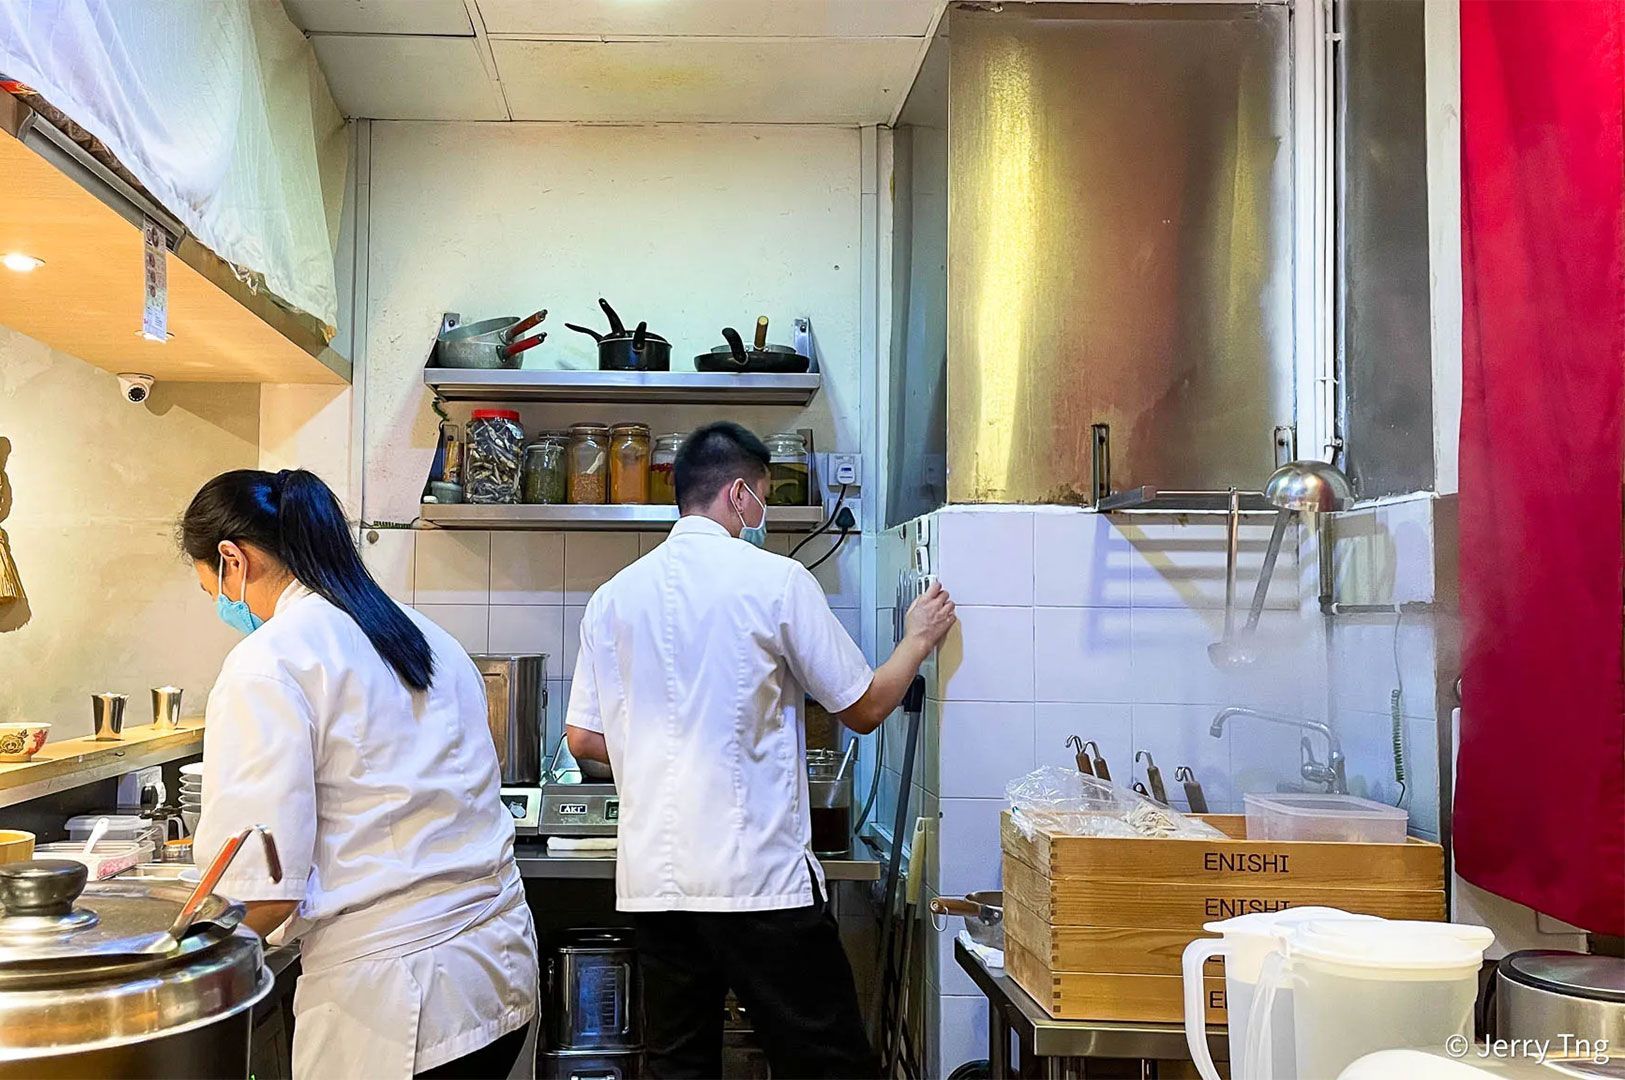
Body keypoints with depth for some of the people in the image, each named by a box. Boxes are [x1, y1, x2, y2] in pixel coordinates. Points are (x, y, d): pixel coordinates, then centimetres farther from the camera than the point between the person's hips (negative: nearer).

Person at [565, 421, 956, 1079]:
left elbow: (584, 739, 11)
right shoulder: (776, 580, -6)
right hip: (759, 877, -5)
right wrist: (919, 640, 18)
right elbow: (864, 709, 1)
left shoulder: (614, 597, 7)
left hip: (651, 878, 5)